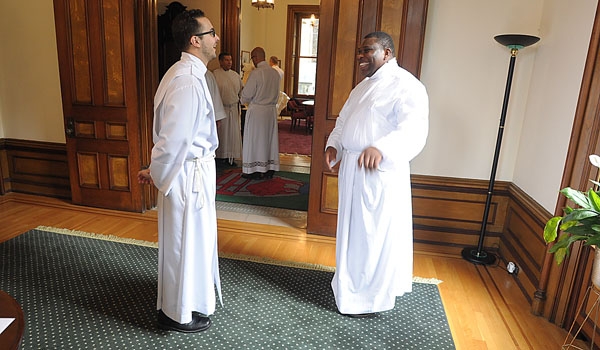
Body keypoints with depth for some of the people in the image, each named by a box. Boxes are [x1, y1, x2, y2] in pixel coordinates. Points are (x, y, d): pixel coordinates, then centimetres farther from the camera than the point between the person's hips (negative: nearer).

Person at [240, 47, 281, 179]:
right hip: (272, 110, 6)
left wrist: (244, 100, 8)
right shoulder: (275, 73, 4)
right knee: (269, 138, 13)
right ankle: (269, 169, 20)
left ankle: (253, 170, 12)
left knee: (254, 139, 5)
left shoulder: (256, 73, -16)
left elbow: (246, 95, -12)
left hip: (256, 110, -6)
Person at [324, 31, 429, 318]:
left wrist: (380, 148, -43)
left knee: (374, 235, 2)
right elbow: (343, 121, 22)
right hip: (351, 168, 9)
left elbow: (414, 131, -26)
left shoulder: (405, 86, -12)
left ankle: (371, 298, 19)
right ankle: (354, 284, 37)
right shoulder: (363, 86, 18)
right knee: (354, 230, 18)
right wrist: (333, 145, 2)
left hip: (379, 173, -9)